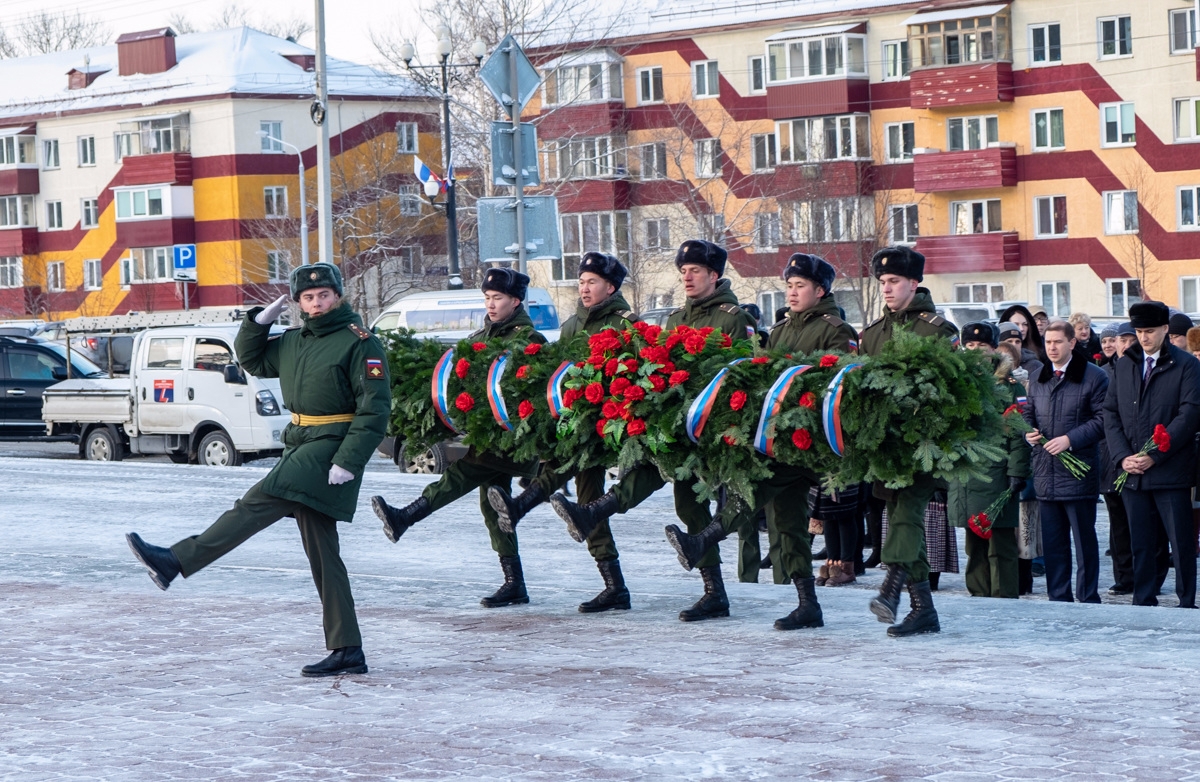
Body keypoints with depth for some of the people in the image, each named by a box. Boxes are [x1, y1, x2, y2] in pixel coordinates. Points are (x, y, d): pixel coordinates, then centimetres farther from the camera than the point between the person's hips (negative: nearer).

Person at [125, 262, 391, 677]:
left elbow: (375, 409, -14)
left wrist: (349, 461, -22)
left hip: (330, 448, -9)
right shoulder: (294, 343, 17)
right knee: (322, 553, 6)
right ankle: (347, 651, 7)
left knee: (259, 502, -21)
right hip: (301, 448, 9)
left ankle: (175, 562, -26)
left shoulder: (360, 343, -7)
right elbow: (252, 360, 31)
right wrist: (259, 322, 13)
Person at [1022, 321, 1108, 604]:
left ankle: (1088, 598, 7)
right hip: (1046, 472, 6)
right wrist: (1028, 432, 3)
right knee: (1052, 540, 8)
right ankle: (1059, 598, 14)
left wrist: (1070, 439, -16)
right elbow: (1029, 414, 26)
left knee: (1084, 538, 0)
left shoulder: (1093, 376, -4)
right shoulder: (1038, 379, 16)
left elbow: (1102, 419, -8)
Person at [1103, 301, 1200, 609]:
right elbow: (1110, 413, 11)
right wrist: (1123, 456, -4)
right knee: (1140, 545, 7)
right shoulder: (1124, 365, 13)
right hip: (1133, 473, 4)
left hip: (1171, 471, -4)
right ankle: (1143, 604, 14)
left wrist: (1153, 455, -14)